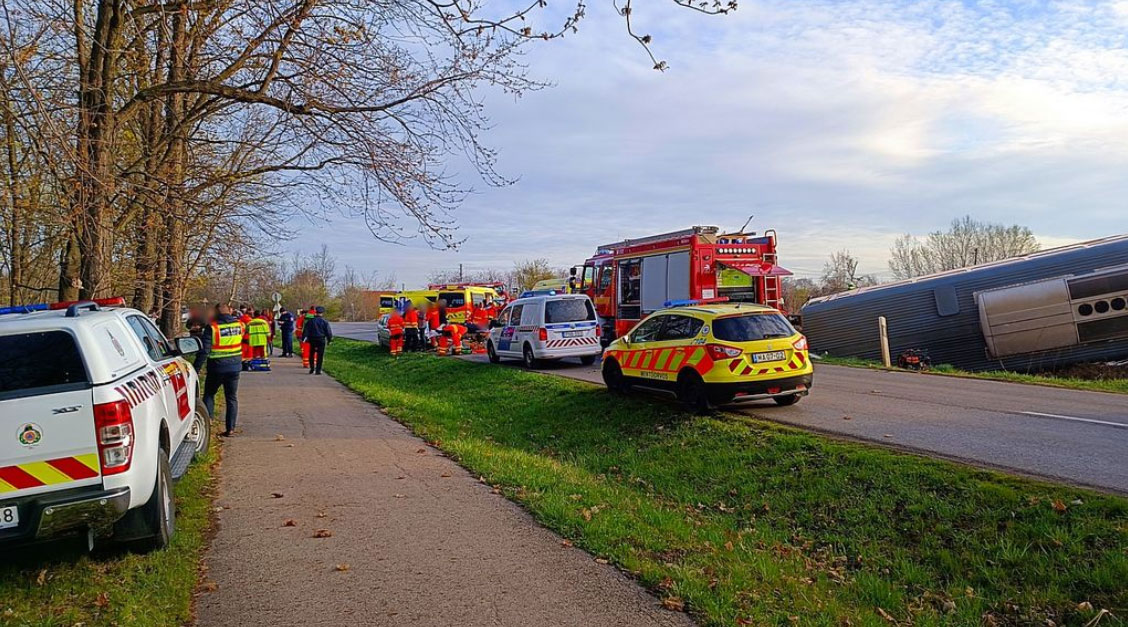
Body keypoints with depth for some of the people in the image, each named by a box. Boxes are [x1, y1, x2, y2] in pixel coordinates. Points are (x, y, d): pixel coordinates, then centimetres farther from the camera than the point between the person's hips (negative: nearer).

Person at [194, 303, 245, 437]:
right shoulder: (239, 324, 0)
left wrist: (196, 368, -10)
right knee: (232, 398, 10)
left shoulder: (212, 327, -12)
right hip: (234, 368, 3)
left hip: (216, 368, -3)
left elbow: (204, 350, -15)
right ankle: (230, 428, 8)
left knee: (209, 394, 17)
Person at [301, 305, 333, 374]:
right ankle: (318, 370, -2)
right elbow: (328, 331, -2)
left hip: (312, 340, 2)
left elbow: (305, 330, 1)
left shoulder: (310, 321, 1)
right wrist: (329, 340, 8)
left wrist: (303, 338, 6)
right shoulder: (324, 321, -5)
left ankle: (312, 369, 18)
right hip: (321, 340, -2)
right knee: (320, 355, 1)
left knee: (311, 354, 16)